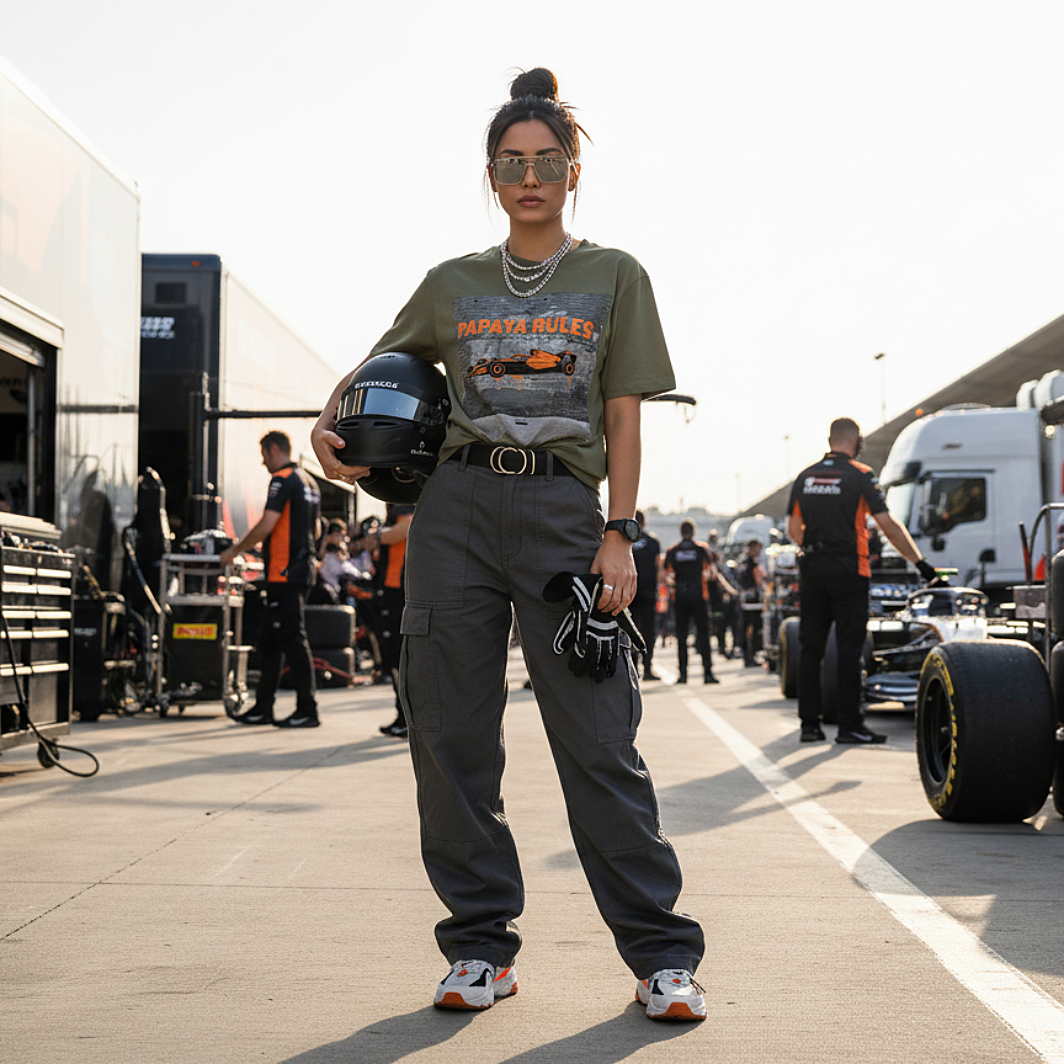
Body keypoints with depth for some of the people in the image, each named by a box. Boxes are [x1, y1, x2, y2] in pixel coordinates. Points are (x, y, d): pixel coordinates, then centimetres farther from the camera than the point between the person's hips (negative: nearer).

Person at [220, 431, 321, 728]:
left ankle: (307, 710, -6)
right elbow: (315, 531, 23)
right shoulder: (309, 481, 18)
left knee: (293, 639, -7)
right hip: (303, 568, 10)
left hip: (284, 573, -10)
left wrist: (235, 550, -9)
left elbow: (267, 524, -18)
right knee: (269, 640, 13)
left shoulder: (283, 480, -11)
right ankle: (262, 708, 16)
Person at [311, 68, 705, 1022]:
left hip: (562, 511, -2)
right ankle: (481, 949, 10)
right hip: (455, 505, 3)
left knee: (599, 739, -8)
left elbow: (624, 418, 7)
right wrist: (328, 423, 7)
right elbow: (379, 364, 28)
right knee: (451, 738, 0)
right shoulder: (452, 285, 16)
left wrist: (619, 533, -4)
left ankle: (662, 955, 0)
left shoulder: (614, 278, 11)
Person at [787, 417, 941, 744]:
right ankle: (849, 725, -2)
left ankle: (809, 723, 8)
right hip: (848, 570, -5)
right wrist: (920, 562, -7)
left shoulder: (805, 477, 8)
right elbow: (887, 525, -11)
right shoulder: (861, 475, -6)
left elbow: (793, 529, 11)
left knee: (811, 647, 7)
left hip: (811, 569, 5)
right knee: (849, 648, -2)